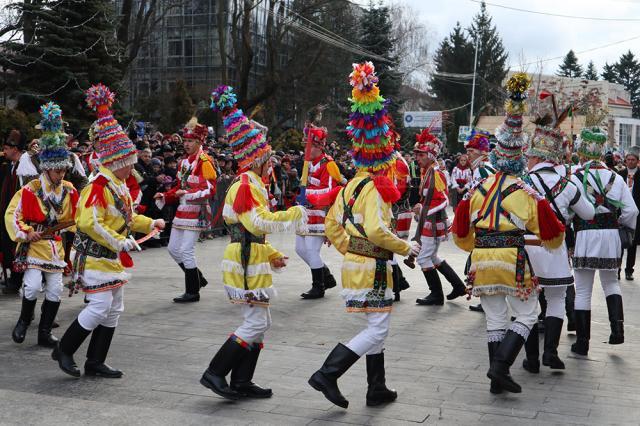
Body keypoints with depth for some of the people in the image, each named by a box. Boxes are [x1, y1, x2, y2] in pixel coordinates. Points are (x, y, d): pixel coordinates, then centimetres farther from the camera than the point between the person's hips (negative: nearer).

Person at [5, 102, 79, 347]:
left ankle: (45, 333, 15)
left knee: (55, 290, 3)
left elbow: (75, 216, 17)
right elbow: (12, 215, -9)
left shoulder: (69, 191, 2)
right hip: (33, 245, -5)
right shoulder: (30, 190, -11)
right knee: (33, 286, -15)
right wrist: (25, 233, -19)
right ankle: (24, 321, 13)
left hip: (55, 246, 5)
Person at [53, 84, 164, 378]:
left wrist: (150, 223, 15)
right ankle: (64, 350, 8)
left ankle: (96, 362, 18)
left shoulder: (120, 186, 12)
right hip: (96, 256, -10)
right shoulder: (98, 186, -19)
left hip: (113, 258, 10)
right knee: (99, 306, -10)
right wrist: (119, 243, -26)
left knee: (114, 310, 11)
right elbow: (89, 223, -27)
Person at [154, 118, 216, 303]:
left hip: (196, 212, -9)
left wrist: (188, 193, -28)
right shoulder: (184, 161, 14)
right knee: (173, 248, 11)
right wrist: (165, 196, 4)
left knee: (186, 250, -8)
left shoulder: (204, 161, -11)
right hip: (182, 210, 9)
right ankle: (198, 278, 26)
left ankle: (193, 292, 3)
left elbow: (210, 189, -17)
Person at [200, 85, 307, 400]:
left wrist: (272, 255, 20)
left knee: (260, 322, 12)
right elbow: (262, 221, -29)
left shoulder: (251, 183, 18)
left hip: (251, 259, 10)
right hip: (247, 261, -10)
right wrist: (296, 214, -19)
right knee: (255, 323, -8)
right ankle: (215, 373, -2)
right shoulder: (247, 185, -16)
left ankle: (241, 382, 17)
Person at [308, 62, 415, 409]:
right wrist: (406, 248, -15)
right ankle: (328, 374, -8)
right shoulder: (374, 189, -17)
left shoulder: (349, 187, 10)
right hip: (373, 267, -9)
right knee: (377, 330, -3)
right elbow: (376, 230, -27)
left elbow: (332, 226, 13)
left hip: (354, 262, 9)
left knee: (377, 327, 17)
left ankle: (377, 390, 23)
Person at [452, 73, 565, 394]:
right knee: (527, 316, 10)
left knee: (495, 320, 12)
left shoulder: (476, 191, 5)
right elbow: (550, 235, 1)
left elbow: (461, 235, 11)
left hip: (482, 261, 4)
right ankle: (500, 366, -6)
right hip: (513, 260, -4)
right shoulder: (526, 193, -4)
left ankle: (497, 378, 13)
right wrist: (556, 240, 24)